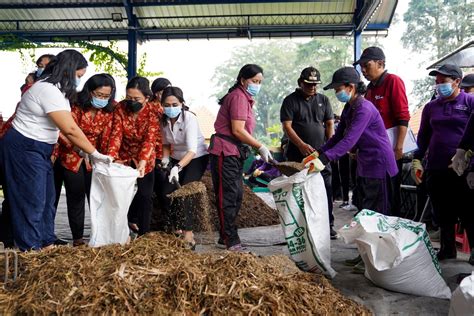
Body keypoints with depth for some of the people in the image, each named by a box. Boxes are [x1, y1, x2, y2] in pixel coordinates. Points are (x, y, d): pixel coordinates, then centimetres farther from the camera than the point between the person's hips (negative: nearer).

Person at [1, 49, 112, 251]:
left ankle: (46, 242, 26)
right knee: (31, 200, 0)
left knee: (46, 197, 14)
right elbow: (70, 129, -26)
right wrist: (94, 153, -18)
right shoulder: (49, 90, -24)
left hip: (38, 149, 10)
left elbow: (64, 127, 5)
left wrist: (82, 150, -2)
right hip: (24, 149, -10)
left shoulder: (55, 88, 9)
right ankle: (31, 249, 13)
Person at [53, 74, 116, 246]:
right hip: (71, 156, -3)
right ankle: (77, 237, 12)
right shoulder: (76, 106, -19)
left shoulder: (107, 112, -6)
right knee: (76, 196, 1)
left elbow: (105, 138, -3)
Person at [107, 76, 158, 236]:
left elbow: (150, 139, -29)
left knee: (145, 197, -1)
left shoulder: (153, 112, -21)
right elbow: (116, 134, -21)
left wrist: (143, 162, -44)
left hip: (144, 159, -2)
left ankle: (143, 235, 10)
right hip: (124, 157, 2)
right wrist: (111, 156, -38)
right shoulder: (120, 108, -14)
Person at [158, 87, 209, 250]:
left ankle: (188, 236, -10)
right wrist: (165, 158, -12)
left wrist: (177, 168, -50)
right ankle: (177, 230, 14)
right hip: (177, 159, 6)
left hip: (196, 158, -5)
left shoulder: (189, 118, -27)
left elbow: (192, 150, -36)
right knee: (166, 193, -5)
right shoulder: (164, 120, -9)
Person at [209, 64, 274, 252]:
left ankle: (225, 237, 23)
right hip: (225, 151, -11)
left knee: (236, 196, 13)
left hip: (234, 153, 11)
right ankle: (231, 241, 0)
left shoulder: (245, 98, 21)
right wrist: (260, 147, -17)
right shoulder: (239, 97, -12)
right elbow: (237, 130, -20)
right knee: (228, 197, -6)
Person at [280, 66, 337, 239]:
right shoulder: (291, 100, 3)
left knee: (326, 189, 1)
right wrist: (301, 145, -18)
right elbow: (286, 126, -6)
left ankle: (328, 225, 11)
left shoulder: (323, 100, 15)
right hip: (298, 156, -3)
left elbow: (330, 123, 14)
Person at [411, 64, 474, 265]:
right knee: (443, 212, 10)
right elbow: (423, 136, 18)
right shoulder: (431, 107, 14)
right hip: (435, 169, 4)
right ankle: (447, 248, 23)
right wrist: (416, 160, 11)